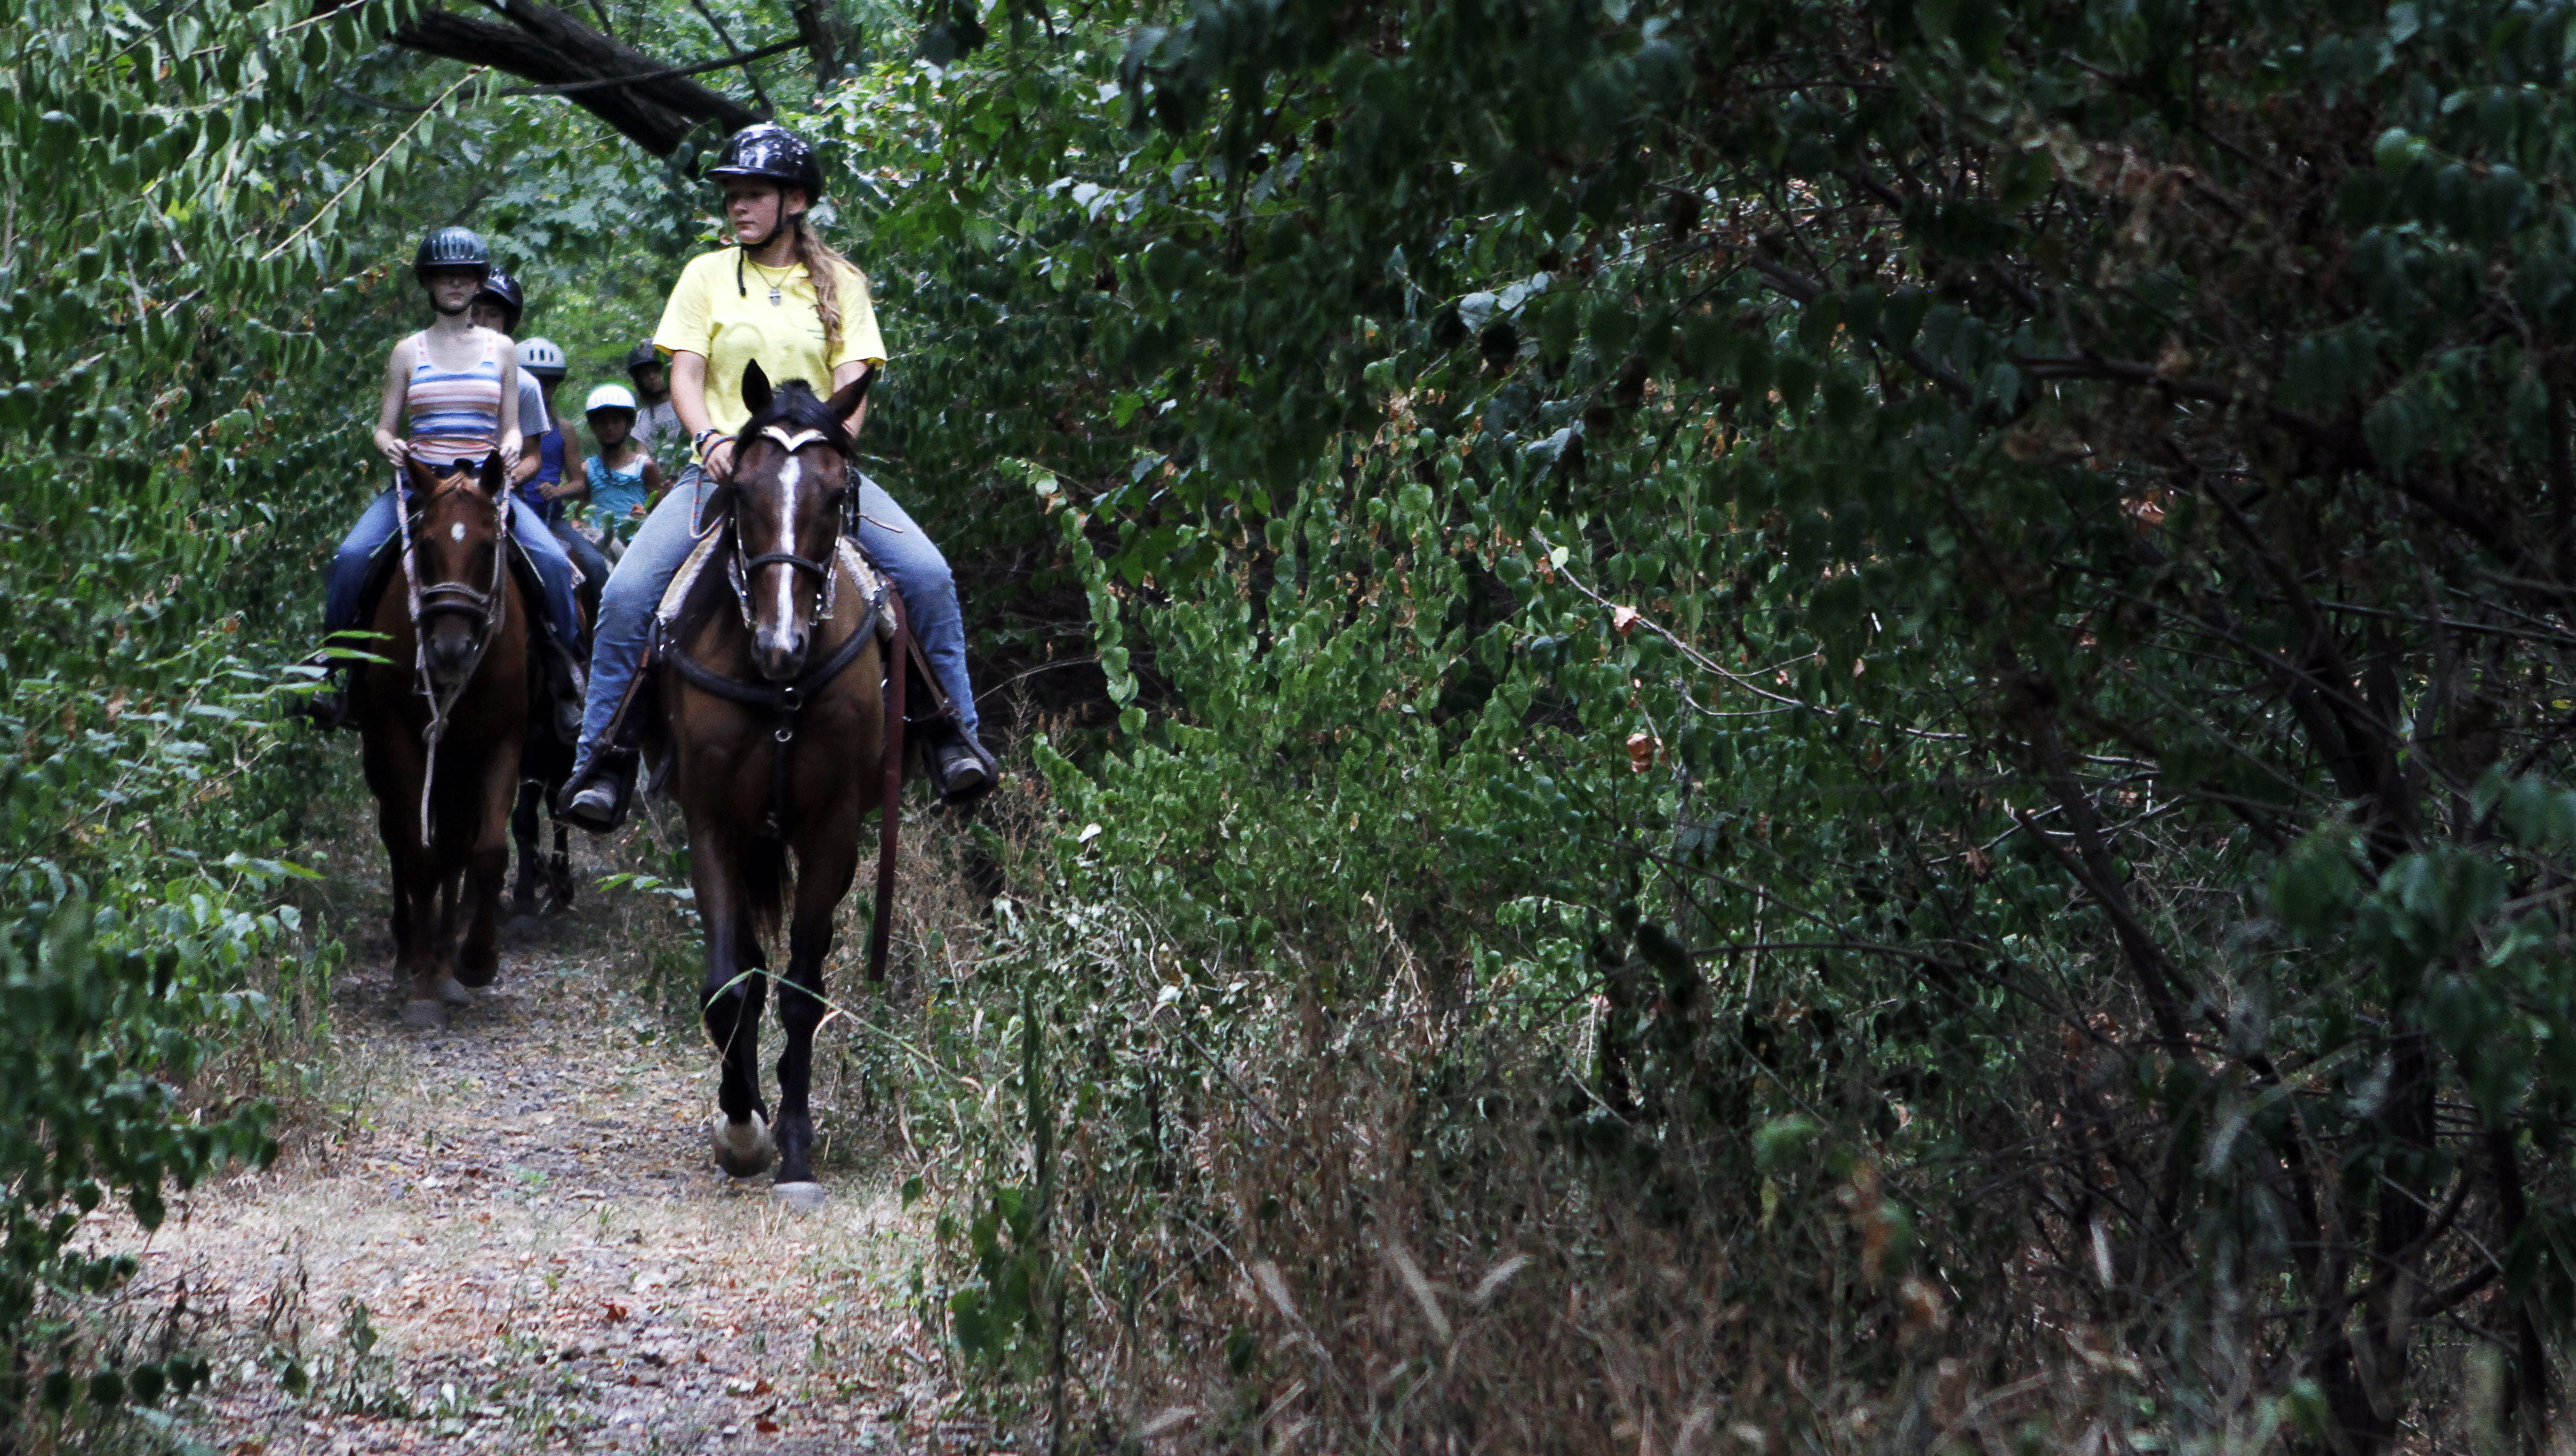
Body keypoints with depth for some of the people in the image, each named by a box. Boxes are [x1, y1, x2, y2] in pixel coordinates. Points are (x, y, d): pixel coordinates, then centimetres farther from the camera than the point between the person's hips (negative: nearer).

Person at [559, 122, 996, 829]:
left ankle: (953, 736, -10)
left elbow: (853, 387, 2)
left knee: (927, 572, -22)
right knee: (627, 593, -21)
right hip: (722, 467, 0)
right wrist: (710, 438, -18)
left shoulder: (839, 284, 11)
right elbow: (685, 374, 2)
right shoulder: (708, 275, 10)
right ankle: (602, 759, -10)